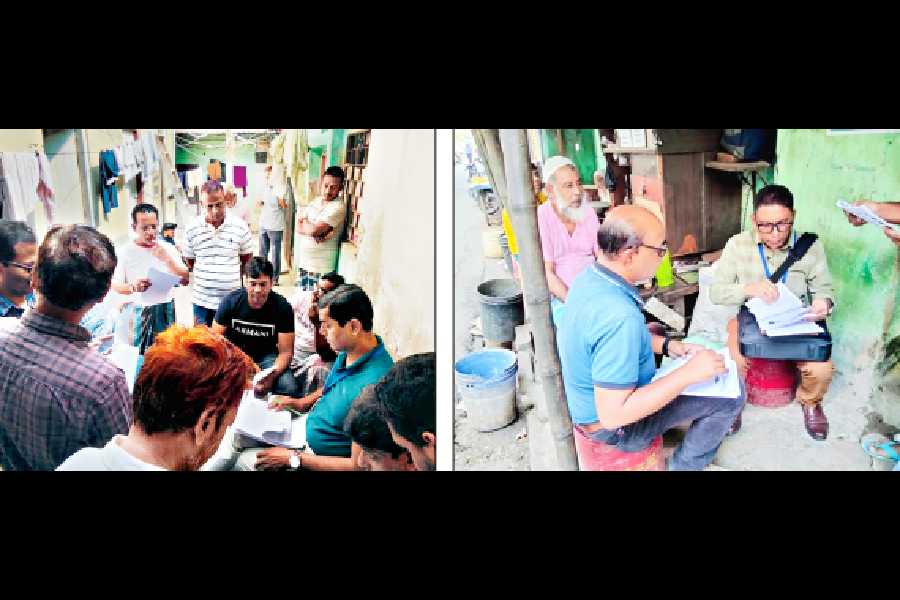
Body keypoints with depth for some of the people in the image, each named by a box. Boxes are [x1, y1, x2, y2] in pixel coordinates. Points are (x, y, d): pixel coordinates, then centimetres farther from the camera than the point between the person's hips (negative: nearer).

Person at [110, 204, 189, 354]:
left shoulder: (168, 248, 3)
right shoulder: (124, 251, -2)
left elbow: (184, 279, 0)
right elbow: (115, 285, -2)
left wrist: (167, 259, -13)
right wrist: (132, 287, -24)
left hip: (165, 312, 2)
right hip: (137, 312, -2)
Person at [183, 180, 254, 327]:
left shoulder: (240, 226, -4)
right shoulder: (192, 230, -2)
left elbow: (247, 259, 7)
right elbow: (189, 261, 9)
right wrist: (205, 278, 5)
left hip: (232, 299, -1)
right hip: (202, 299, 1)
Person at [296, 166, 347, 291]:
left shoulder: (338, 207, -15)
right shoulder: (316, 201, 10)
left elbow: (314, 230, -23)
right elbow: (299, 228, 4)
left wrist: (304, 223, -2)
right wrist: (312, 231, -16)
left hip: (321, 267, -7)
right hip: (304, 261, 8)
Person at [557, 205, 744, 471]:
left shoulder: (589, 277, -8)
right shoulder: (619, 317, -37)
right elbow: (612, 415, -35)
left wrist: (668, 346, 2)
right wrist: (689, 374, -30)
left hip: (593, 398, 9)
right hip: (615, 426, -9)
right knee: (731, 397, -3)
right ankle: (686, 465, 17)